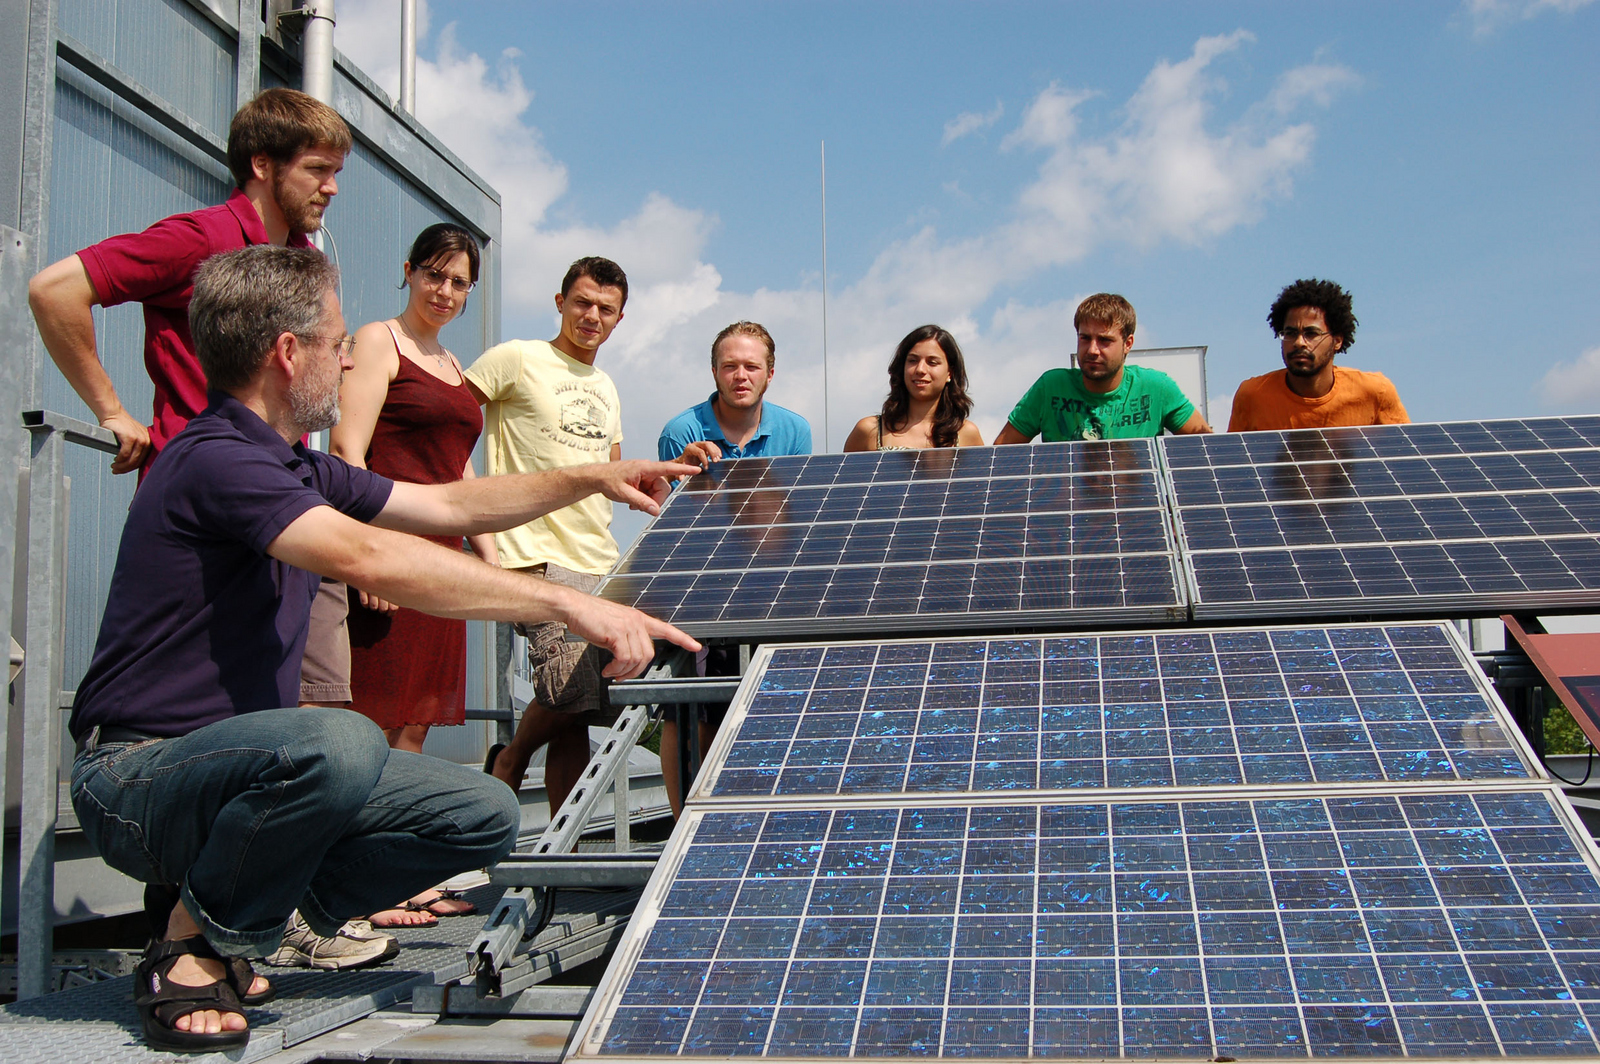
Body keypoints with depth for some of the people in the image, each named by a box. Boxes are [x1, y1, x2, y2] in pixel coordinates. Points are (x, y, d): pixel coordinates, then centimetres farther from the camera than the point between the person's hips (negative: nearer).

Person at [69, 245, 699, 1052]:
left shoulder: (295, 467, 12)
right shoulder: (215, 458, -19)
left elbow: (450, 506, 21)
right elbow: (369, 560, -34)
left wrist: (591, 479, 16)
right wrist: (570, 604, -36)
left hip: (236, 758, 9)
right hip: (138, 777, -9)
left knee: (483, 816, -4)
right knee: (338, 743, -40)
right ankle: (193, 948, -12)